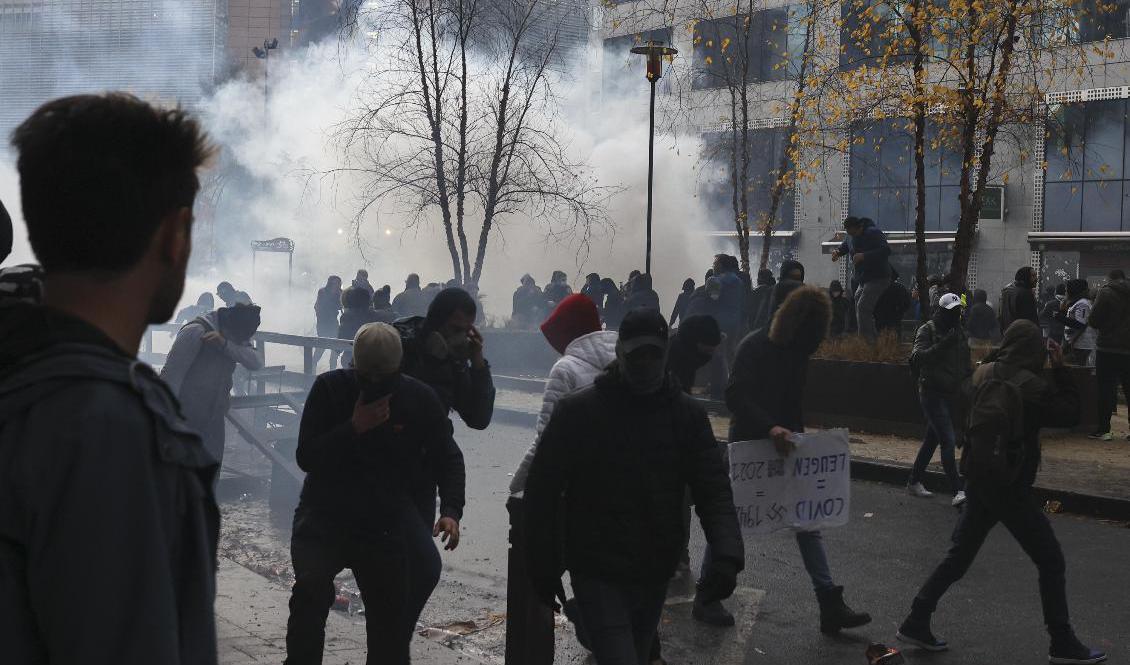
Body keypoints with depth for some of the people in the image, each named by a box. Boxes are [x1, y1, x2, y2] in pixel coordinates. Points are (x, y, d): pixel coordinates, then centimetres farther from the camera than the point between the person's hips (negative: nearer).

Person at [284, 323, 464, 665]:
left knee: (391, 623, 6)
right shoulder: (330, 388, -7)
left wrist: (451, 510, -14)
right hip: (324, 518, -1)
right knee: (311, 589, -27)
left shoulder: (421, 399, -5)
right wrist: (354, 428, -23)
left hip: (386, 525, 2)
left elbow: (449, 460, 2)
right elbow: (306, 457, -10)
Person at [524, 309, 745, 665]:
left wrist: (727, 555, -20)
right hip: (598, 574, -4)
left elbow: (714, 490, -3)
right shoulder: (577, 411, -8)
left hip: (654, 576, 4)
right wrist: (544, 566, -5)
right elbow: (543, 489, -4)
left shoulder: (687, 414, 1)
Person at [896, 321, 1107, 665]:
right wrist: (1060, 368, -4)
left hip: (978, 479, 7)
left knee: (958, 556, 16)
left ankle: (916, 623, 16)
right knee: (1051, 562, 6)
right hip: (1010, 486, -7)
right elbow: (1071, 414, -7)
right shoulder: (1031, 384, -18)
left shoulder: (984, 374, 1)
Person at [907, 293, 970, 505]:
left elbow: (966, 363, 24)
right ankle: (958, 490, -18)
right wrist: (943, 344, -29)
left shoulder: (958, 332, 14)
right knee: (948, 441, -15)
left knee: (932, 439, 14)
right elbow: (918, 356, -22)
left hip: (951, 394, 7)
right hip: (932, 392, -7)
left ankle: (914, 481, 26)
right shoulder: (927, 330, -7)